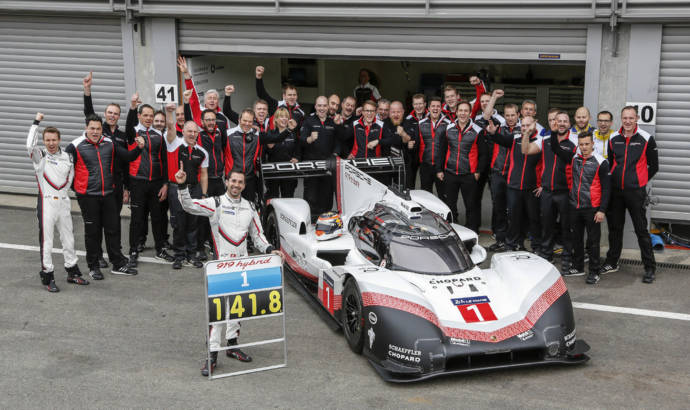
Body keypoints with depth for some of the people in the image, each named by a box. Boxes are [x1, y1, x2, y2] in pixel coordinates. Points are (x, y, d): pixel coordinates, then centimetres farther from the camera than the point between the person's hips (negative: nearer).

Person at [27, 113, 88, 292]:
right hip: (46, 202, -4)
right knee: (46, 240, -2)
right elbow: (30, 145, -22)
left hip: (63, 202, 4)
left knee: (68, 239, 12)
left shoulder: (67, 157, 10)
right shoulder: (40, 156, -2)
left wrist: (63, 190, 8)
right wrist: (36, 122, -16)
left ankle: (73, 273, 24)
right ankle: (47, 276, 6)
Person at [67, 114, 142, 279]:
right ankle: (93, 267, 17)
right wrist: (75, 187, -6)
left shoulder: (109, 144, 6)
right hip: (88, 196, -4)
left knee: (113, 228, 9)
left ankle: (118, 264, 19)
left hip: (108, 194, 4)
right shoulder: (76, 146, -8)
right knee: (92, 231, 4)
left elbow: (127, 156, 11)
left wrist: (138, 148, -6)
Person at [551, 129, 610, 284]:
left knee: (593, 241, 2)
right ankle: (578, 267, 29)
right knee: (576, 239, 15)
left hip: (592, 208, -5)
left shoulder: (600, 162, -8)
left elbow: (606, 188, -7)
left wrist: (602, 210, -11)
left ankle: (594, 272, 10)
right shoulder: (574, 157, 5)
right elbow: (556, 148, 11)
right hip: (575, 207, 5)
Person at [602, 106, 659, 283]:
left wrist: (639, 181, 4)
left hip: (635, 192, -4)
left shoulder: (646, 139, -4)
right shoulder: (613, 139, 6)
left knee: (641, 230, -3)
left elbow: (653, 166, 3)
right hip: (615, 191, 4)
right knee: (614, 227, 14)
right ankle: (612, 262, 27)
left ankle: (650, 268, 2)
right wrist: (616, 179, 12)